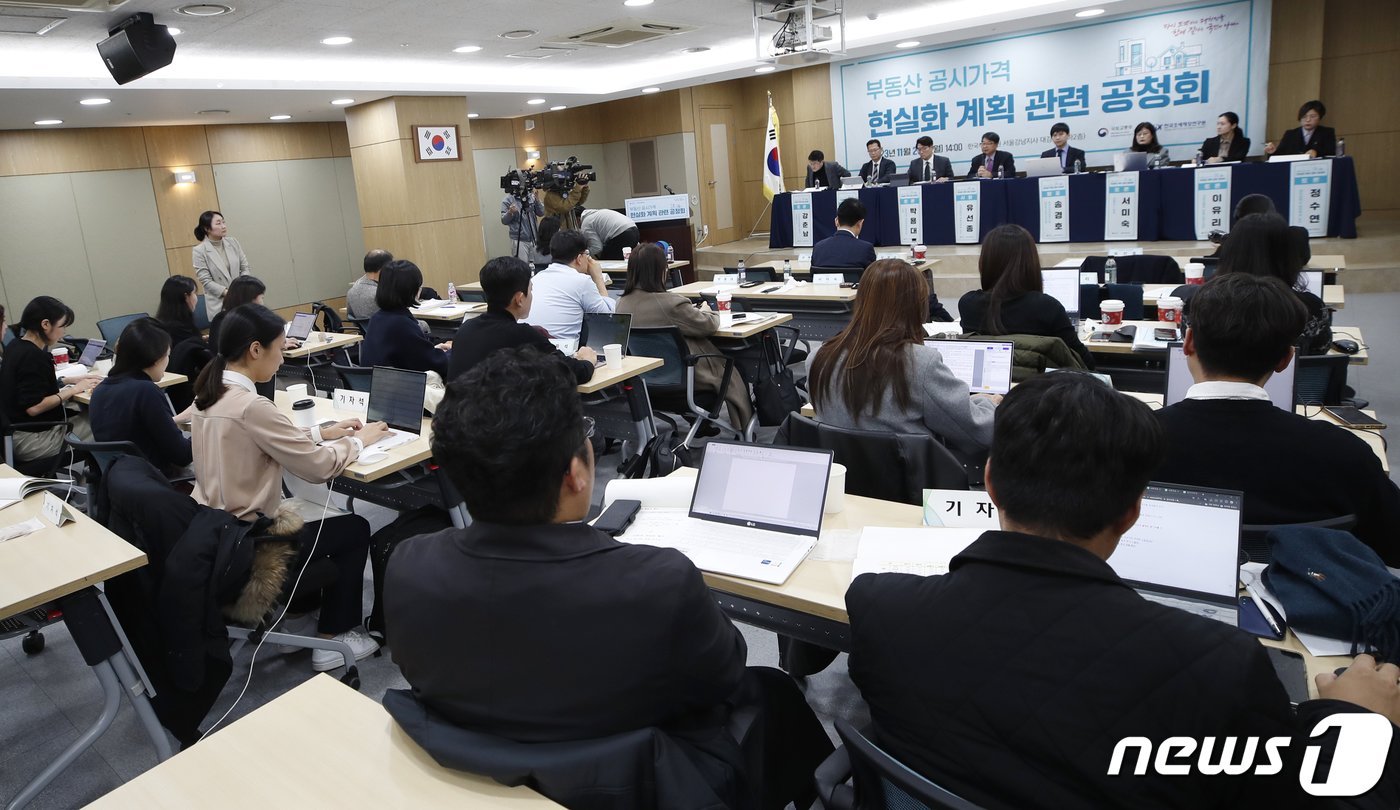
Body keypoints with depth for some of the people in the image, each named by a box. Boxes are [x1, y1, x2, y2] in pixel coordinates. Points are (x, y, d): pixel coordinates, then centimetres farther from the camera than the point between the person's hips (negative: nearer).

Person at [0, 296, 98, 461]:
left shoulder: (17, 345, 7)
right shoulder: (33, 357, -22)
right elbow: (34, 407, -25)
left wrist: (71, 380, 11)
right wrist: (74, 389, -16)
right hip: (31, 439, -10)